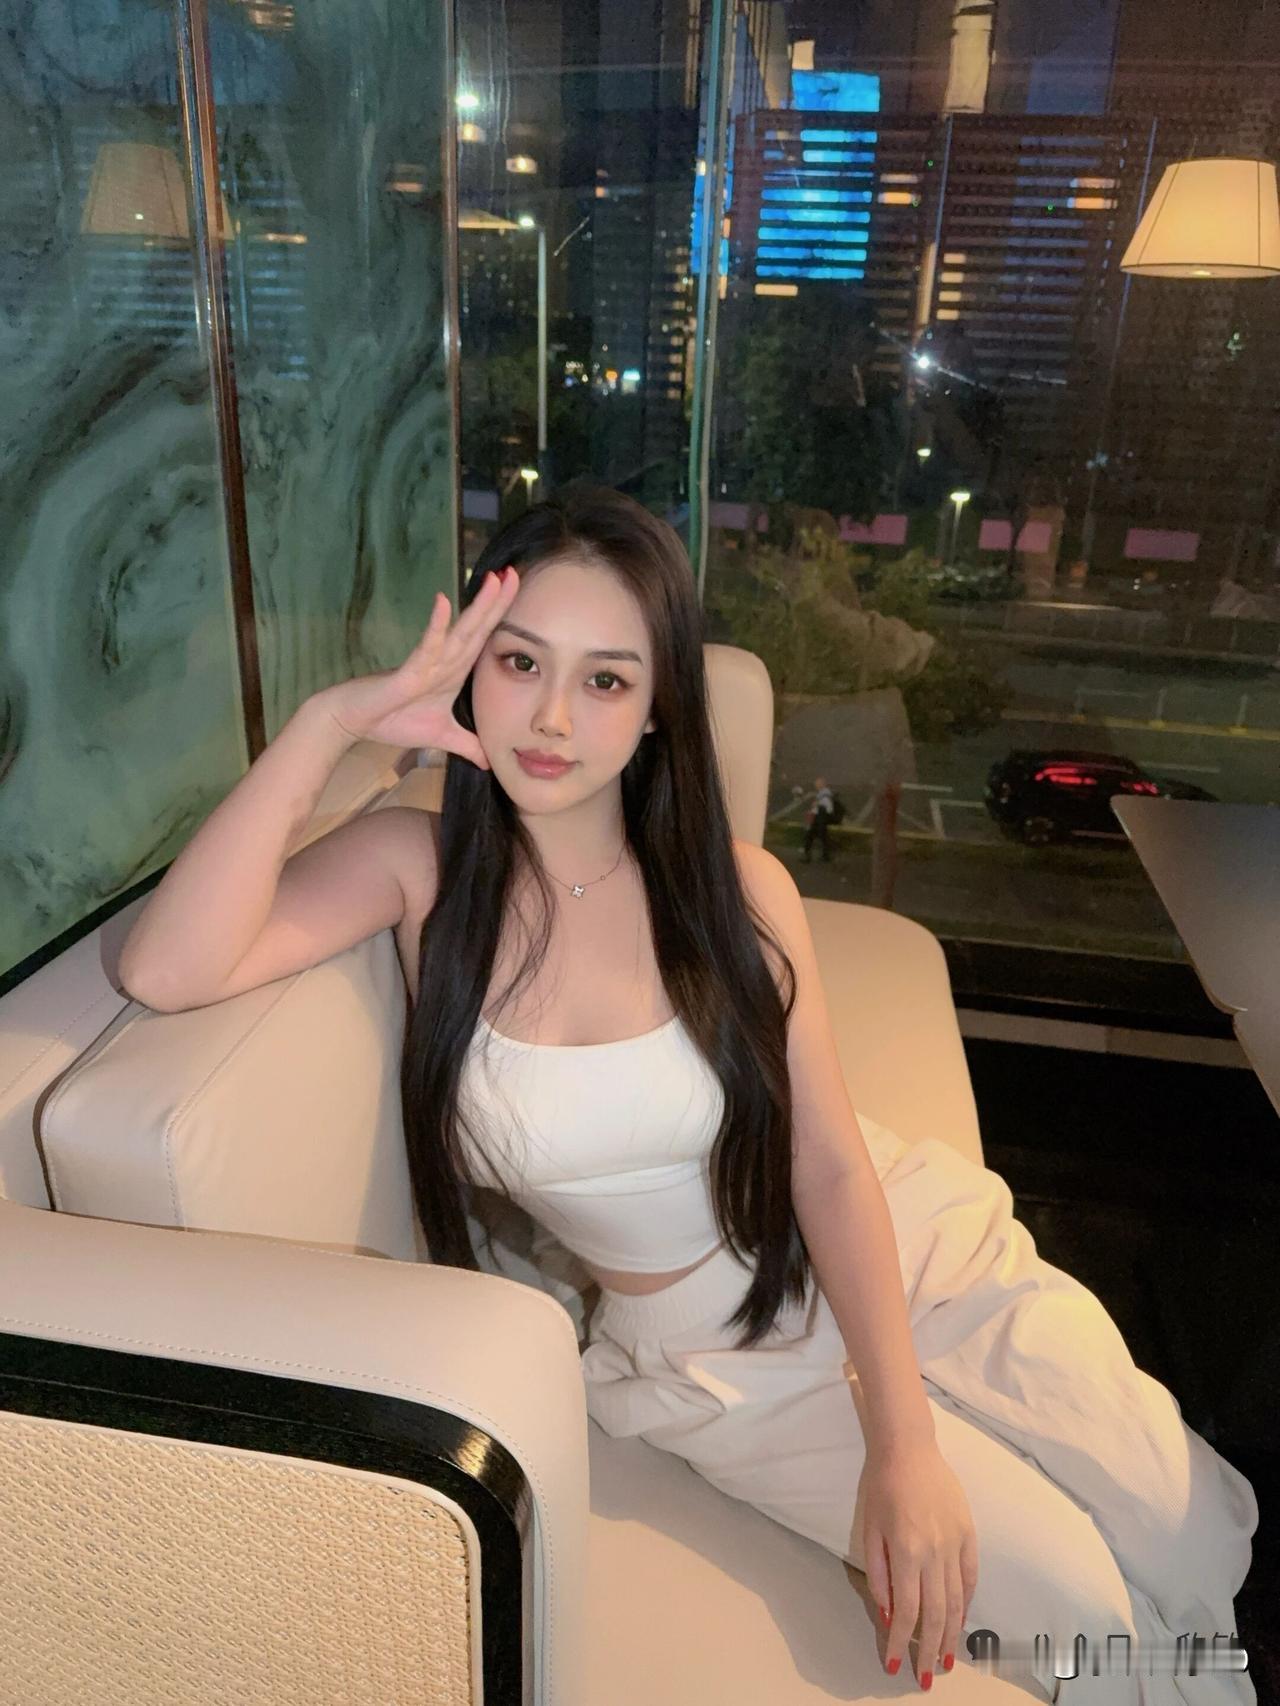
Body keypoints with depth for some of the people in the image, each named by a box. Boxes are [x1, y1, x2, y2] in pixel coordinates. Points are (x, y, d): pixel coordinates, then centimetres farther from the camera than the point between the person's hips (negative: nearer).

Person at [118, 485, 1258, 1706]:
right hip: (717, 1354, -1)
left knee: (1199, 1545, -3)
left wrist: (904, 1438, -18)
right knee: (1080, 1606, -8)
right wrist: (327, 723, -32)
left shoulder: (736, 889, -11)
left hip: (913, 1245, 2)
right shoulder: (419, 867, -13)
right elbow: (165, 971, -28)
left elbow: (831, 1164, -11)